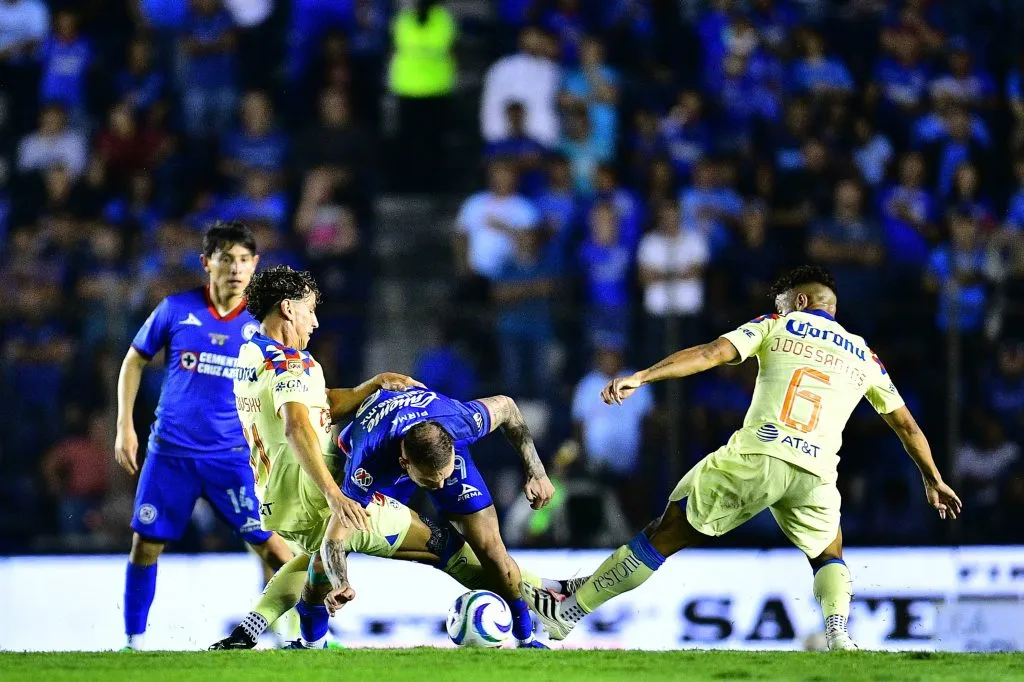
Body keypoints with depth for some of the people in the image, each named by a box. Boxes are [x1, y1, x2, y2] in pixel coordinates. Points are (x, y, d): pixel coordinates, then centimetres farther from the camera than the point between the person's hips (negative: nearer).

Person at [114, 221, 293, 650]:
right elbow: (135, 361, 10)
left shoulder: (261, 323, -2)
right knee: (146, 545, 2)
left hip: (230, 455, -1)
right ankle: (134, 639, 17)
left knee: (269, 543, -8)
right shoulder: (176, 309, -2)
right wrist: (125, 427, 4)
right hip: (170, 451, 1)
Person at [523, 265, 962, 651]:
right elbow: (907, 426, 29)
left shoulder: (775, 327, 15)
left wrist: (641, 377, -8)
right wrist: (933, 480, 43)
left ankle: (569, 612, 13)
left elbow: (712, 353, -1)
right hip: (814, 475, 2)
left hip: (753, 458, -2)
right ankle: (837, 631, -3)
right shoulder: (863, 356, 23)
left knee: (667, 534, 8)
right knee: (828, 559, 28)